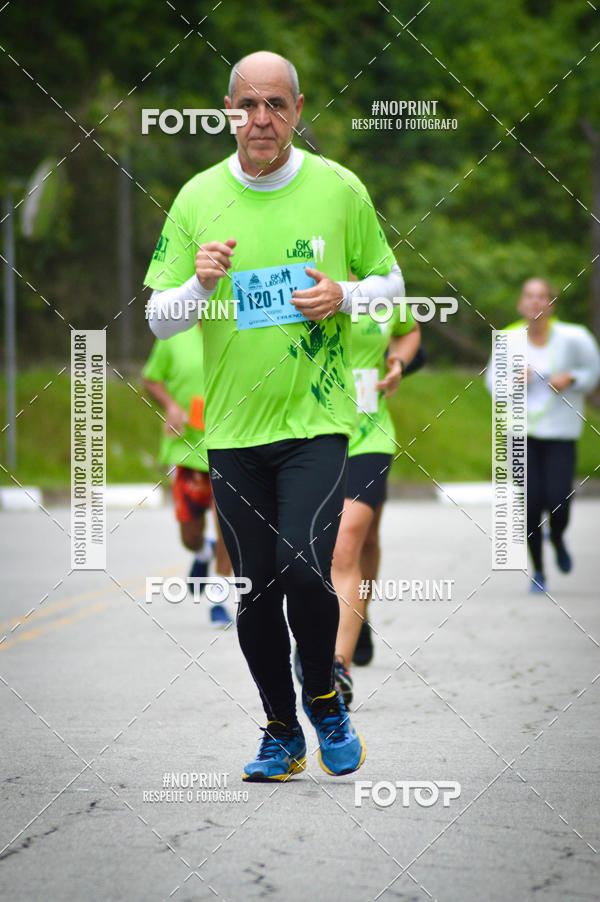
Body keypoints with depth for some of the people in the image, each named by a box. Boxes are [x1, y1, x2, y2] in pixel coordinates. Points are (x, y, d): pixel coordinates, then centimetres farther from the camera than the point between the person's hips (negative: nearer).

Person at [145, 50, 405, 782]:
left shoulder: (340, 189, 1)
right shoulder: (197, 198, 2)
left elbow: (389, 281, 12)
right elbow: (158, 320, 3)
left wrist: (343, 297, -9)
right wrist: (200, 284, -18)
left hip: (316, 418, -2)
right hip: (233, 425, 2)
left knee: (304, 572, -16)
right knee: (254, 588, 6)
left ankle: (323, 699, 12)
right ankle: (281, 732, 24)